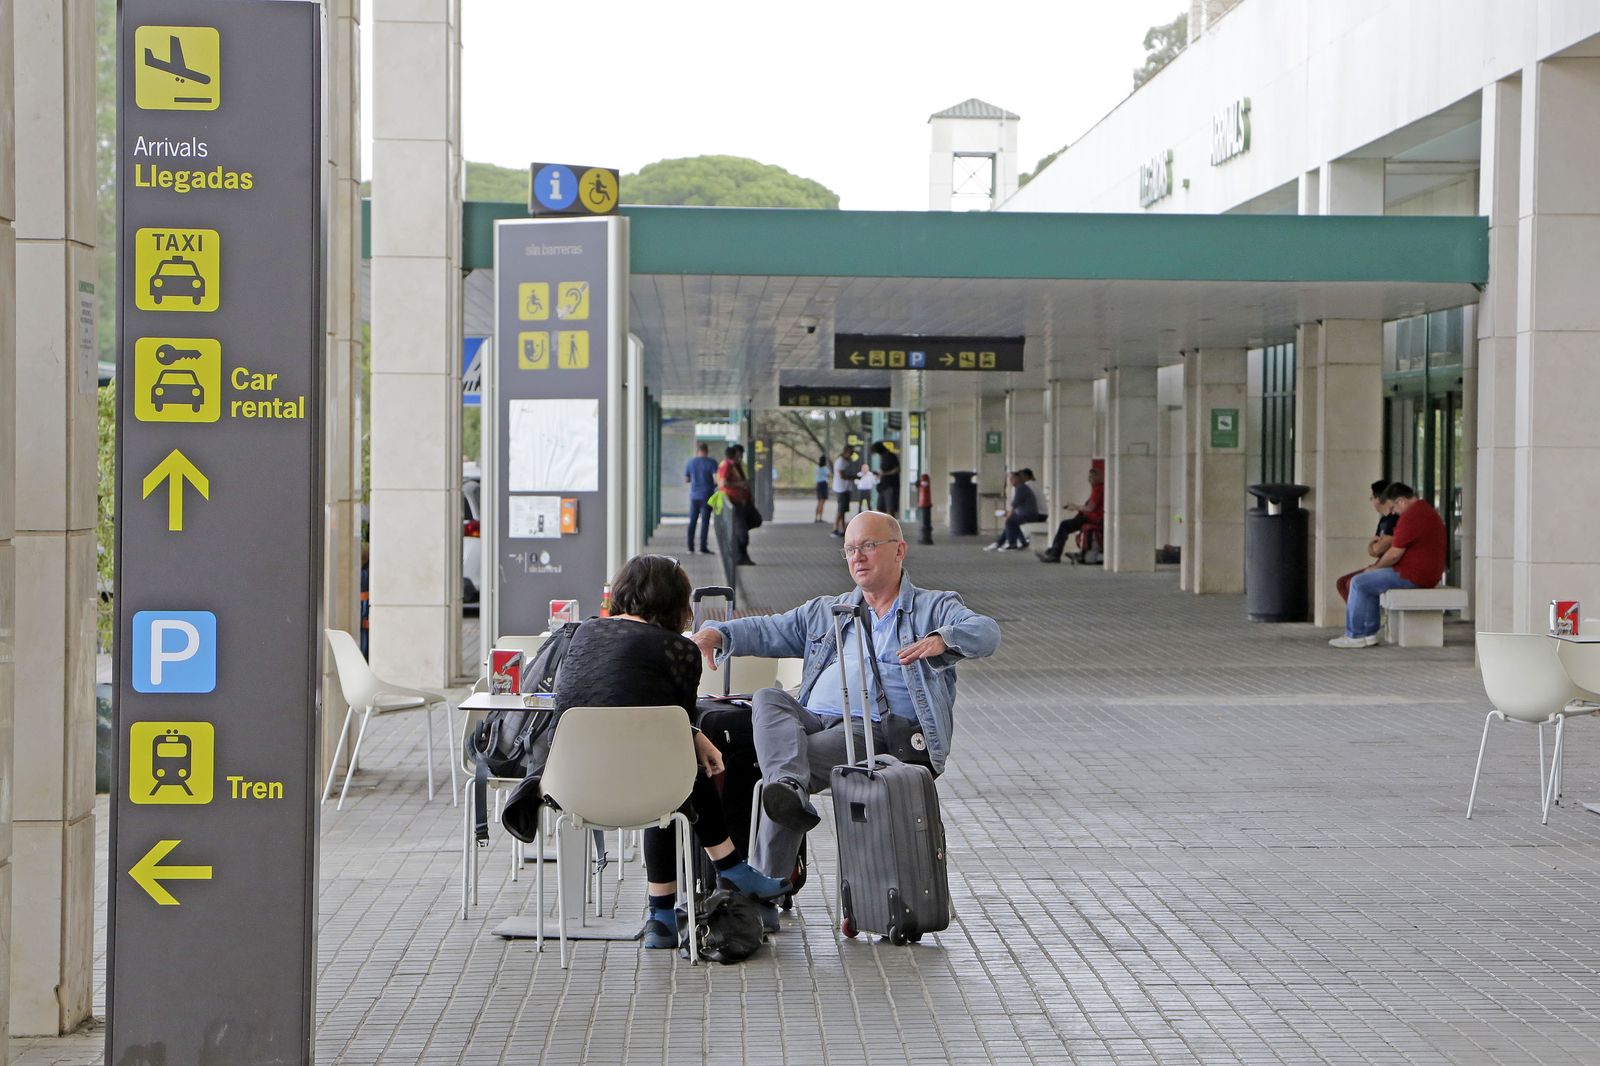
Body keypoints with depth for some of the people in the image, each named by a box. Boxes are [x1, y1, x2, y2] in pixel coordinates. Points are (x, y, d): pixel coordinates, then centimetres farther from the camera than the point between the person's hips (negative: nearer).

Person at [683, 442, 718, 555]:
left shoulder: (691, 462, 3)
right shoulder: (711, 462, -8)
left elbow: (686, 480, 10)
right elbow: (716, 479, -16)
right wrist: (714, 485, 5)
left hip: (694, 495, 3)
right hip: (707, 496, -3)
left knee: (692, 521, 10)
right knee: (705, 521, 0)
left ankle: (690, 547, 9)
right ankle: (703, 548, -3)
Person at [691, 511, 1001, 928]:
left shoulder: (934, 608, 14)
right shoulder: (824, 612, 30)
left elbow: (985, 632, -6)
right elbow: (767, 630, 20)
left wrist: (941, 640, -29)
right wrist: (717, 633, -2)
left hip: (882, 731, -5)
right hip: (814, 719, 5)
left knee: (802, 763, -29)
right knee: (768, 699, -26)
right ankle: (789, 789, -52)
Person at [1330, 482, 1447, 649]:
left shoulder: (1410, 517, -20)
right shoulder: (1427, 510, 15)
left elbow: (1394, 554, -18)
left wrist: (1375, 567, 0)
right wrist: (1378, 565, 14)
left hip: (1413, 576, -11)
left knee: (1359, 583, -5)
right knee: (1369, 583, 20)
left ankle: (1354, 635, 1)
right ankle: (1369, 633, 14)